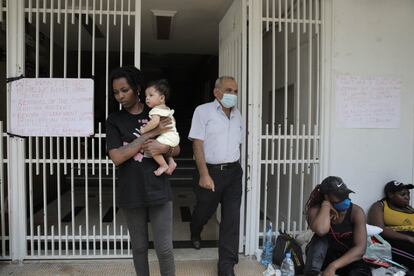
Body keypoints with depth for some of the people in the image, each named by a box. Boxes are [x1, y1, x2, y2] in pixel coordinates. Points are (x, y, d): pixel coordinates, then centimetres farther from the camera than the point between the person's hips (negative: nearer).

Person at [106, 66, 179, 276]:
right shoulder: (114, 120, 0)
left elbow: (176, 149, 10)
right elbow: (116, 158, -14)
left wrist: (164, 148, -14)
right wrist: (150, 133, -16)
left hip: (158, 190, 0)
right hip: (131, 193, 0)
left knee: (164, 248, 4)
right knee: (139, 246, 14)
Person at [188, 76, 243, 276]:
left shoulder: (237, 114, 10)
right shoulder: (203, 111, -7)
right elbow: (197, 144, -12)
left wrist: (234, 167, 11)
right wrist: (204, 175, -18)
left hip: (233, 172, 4)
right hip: (211, 171, -4)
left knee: (232, 219, 2)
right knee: (204, 211, 15)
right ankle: (195, 234, 50)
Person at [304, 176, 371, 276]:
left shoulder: (356, 212, -13)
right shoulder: (316, 210, -13)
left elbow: (360, 248, -22)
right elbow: (321, 230, -38)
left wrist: (333, 266, -33)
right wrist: (326, 205, -24)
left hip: (350, 259, 0)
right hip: (325, 258, 1)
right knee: (321, 238, -29)